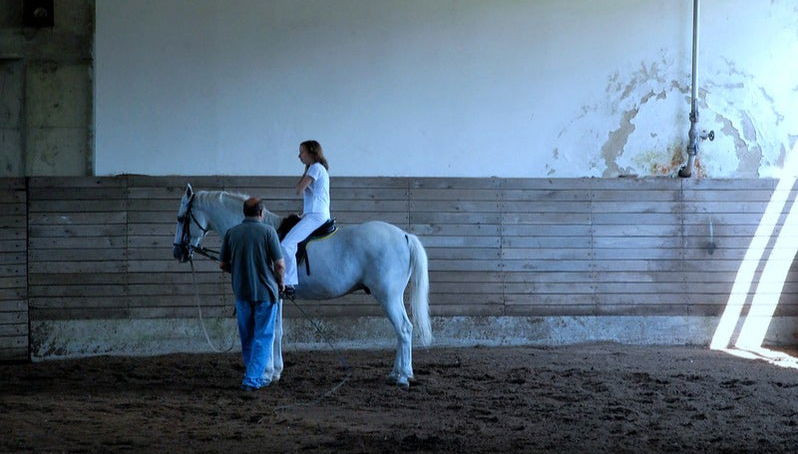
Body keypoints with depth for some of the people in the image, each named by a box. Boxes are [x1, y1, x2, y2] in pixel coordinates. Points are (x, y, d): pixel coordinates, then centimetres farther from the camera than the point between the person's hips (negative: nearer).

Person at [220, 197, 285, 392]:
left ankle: (255, 374, 26)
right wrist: (280, 282, 6)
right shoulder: (268, 231, -9)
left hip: (241, 291, 3)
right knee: (263, 336, 4)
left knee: (247, 337, 16)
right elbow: (280, 264, -12)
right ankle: (252, 379, -3)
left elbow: (223, 264, 5)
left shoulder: (231, 233, 0)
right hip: (265, 291, -3)